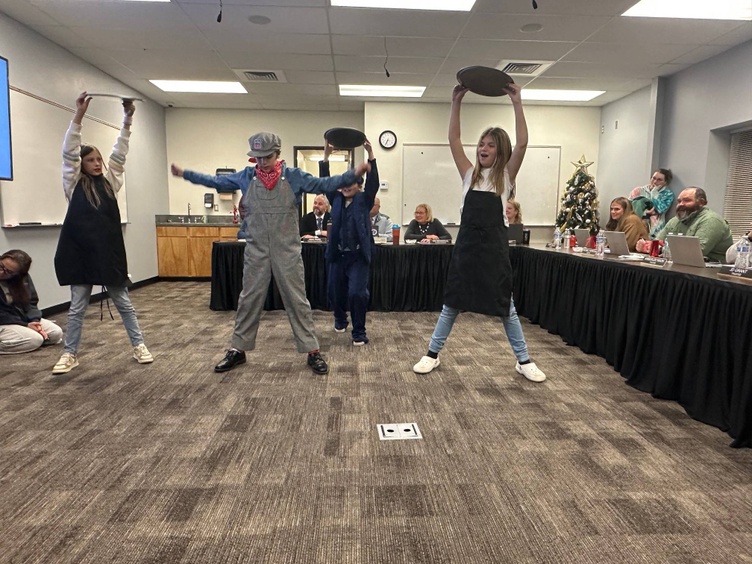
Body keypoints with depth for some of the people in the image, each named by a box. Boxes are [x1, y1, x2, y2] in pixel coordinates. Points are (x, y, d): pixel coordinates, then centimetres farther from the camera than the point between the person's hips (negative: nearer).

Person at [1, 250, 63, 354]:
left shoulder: (23, 278, -1)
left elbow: (31, 301, 4)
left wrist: (34, 320, -15)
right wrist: (25, 325, -20)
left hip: (24, 318, 7)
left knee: (56, 333, -6)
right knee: (35, 339, -27)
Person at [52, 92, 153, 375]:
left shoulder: (110, 181, 9)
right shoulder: (74, 184, 3)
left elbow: (119, 152, 2)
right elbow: (69, 152, -8)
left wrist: (127, 119, -7)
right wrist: (79, 115, -17)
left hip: (109, 252, 1)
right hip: (80, 253, -1)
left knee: (123, 302, 10)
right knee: (77, 306, 8)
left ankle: (138, 345, 18)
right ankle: (70, 353, 21)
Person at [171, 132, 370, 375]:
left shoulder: (293, 176, -2)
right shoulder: (246, 176, 5)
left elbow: (324, 184, -6)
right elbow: (216, 181, 14)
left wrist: (354, 174, -17)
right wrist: (184, 173, 13)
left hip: (287, 251, -2)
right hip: (256, 251, 2)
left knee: (297, 300, 3)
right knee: (249, 300, 11)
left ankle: (312, 351, 12)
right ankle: (238, 350, 24)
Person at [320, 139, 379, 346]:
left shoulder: (364, 200, 3)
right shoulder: (336, 198, 10)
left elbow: (373, 181, -10)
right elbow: (325, 181, 0)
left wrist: (370, 155, -21)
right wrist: (326, 156, -11)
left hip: (358, 255, -3)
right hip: (337, 254, 4)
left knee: (357, 293, -11)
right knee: (335, 292, 13)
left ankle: (359, 332, 3)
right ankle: (340, 319, 42)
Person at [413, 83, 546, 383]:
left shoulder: (506, 175, 3)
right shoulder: (470, 173, 8)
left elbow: (522, 143, -10)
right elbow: (453, 139, 1)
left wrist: (517, 103, -13)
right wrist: (456, 102, -6)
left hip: (494, 244, -1)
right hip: (467, 242, 2)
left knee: (506, 304, 7)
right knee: (452, 302, 9)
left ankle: (524, 360, 21)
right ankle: (432, 354, 20)